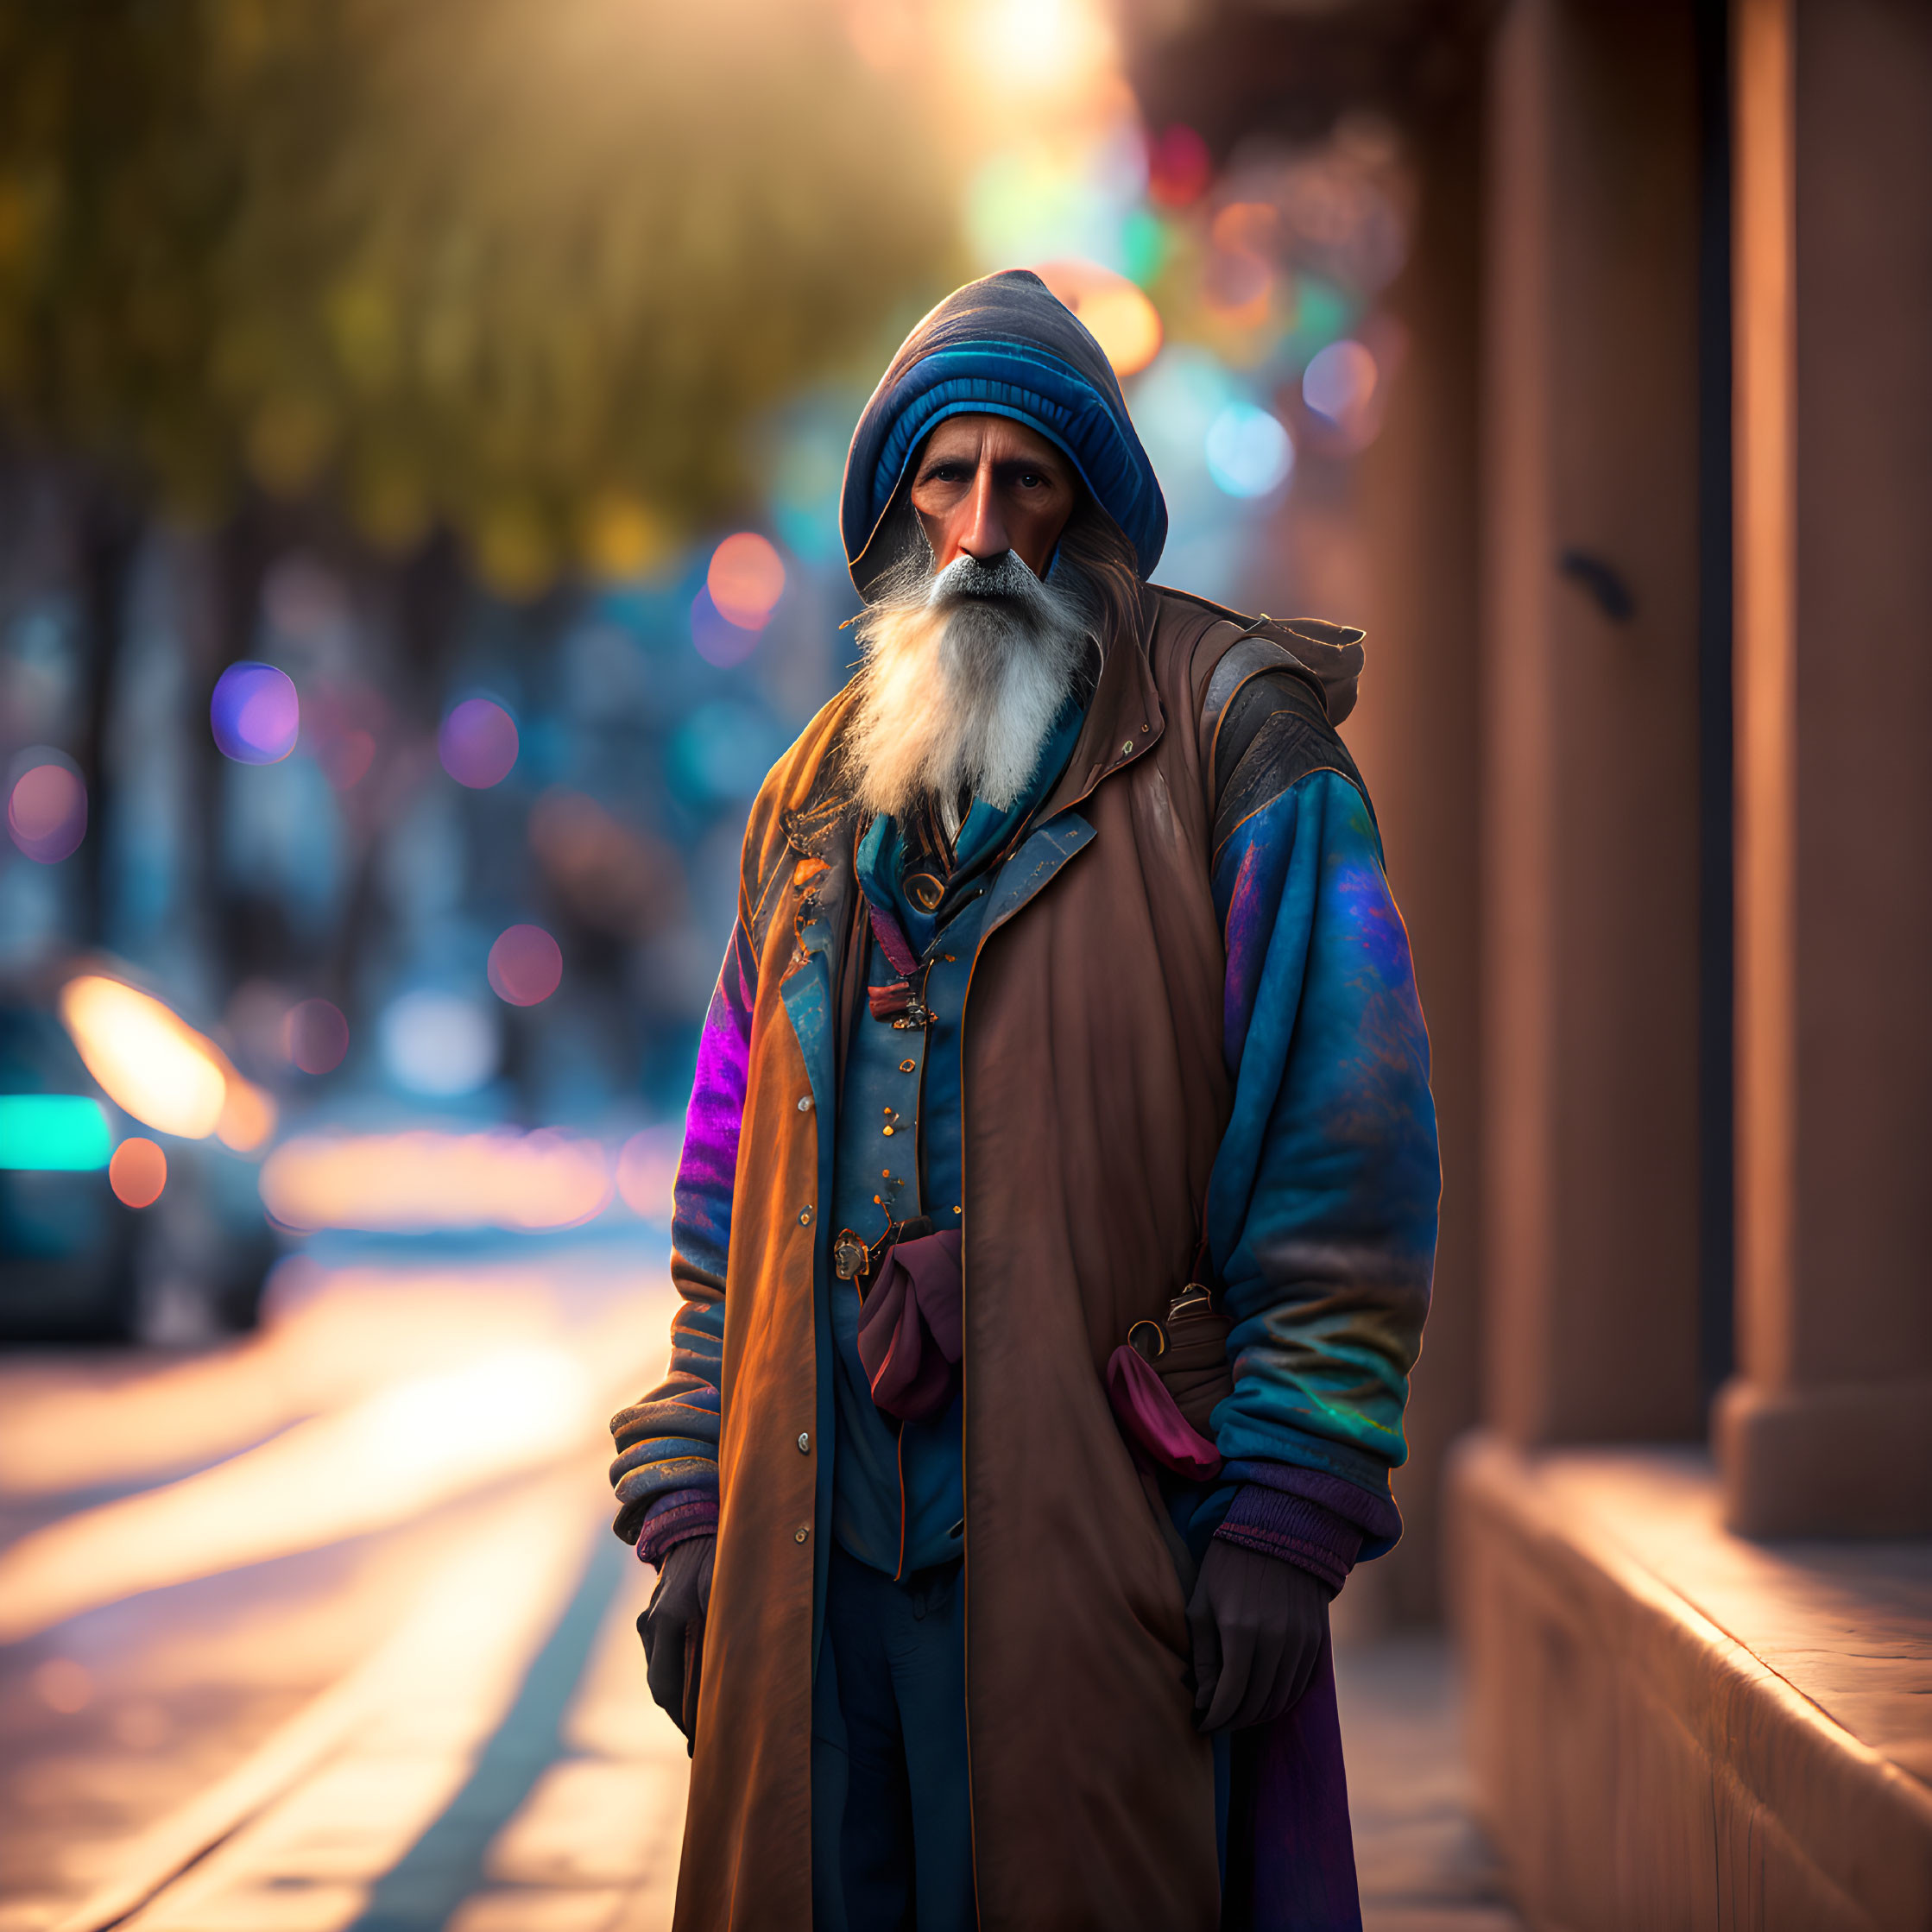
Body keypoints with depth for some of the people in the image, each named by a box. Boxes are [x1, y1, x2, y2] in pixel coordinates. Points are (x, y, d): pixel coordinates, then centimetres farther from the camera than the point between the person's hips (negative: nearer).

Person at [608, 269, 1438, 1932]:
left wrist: (1282, 1516, -13)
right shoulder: (817, 798, 18)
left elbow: (1348, 1141, -7)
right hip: (817, 1534, 5)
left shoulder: (1237, 745, 1)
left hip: (1101, 1540, -4)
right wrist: (689, 1507, 10)